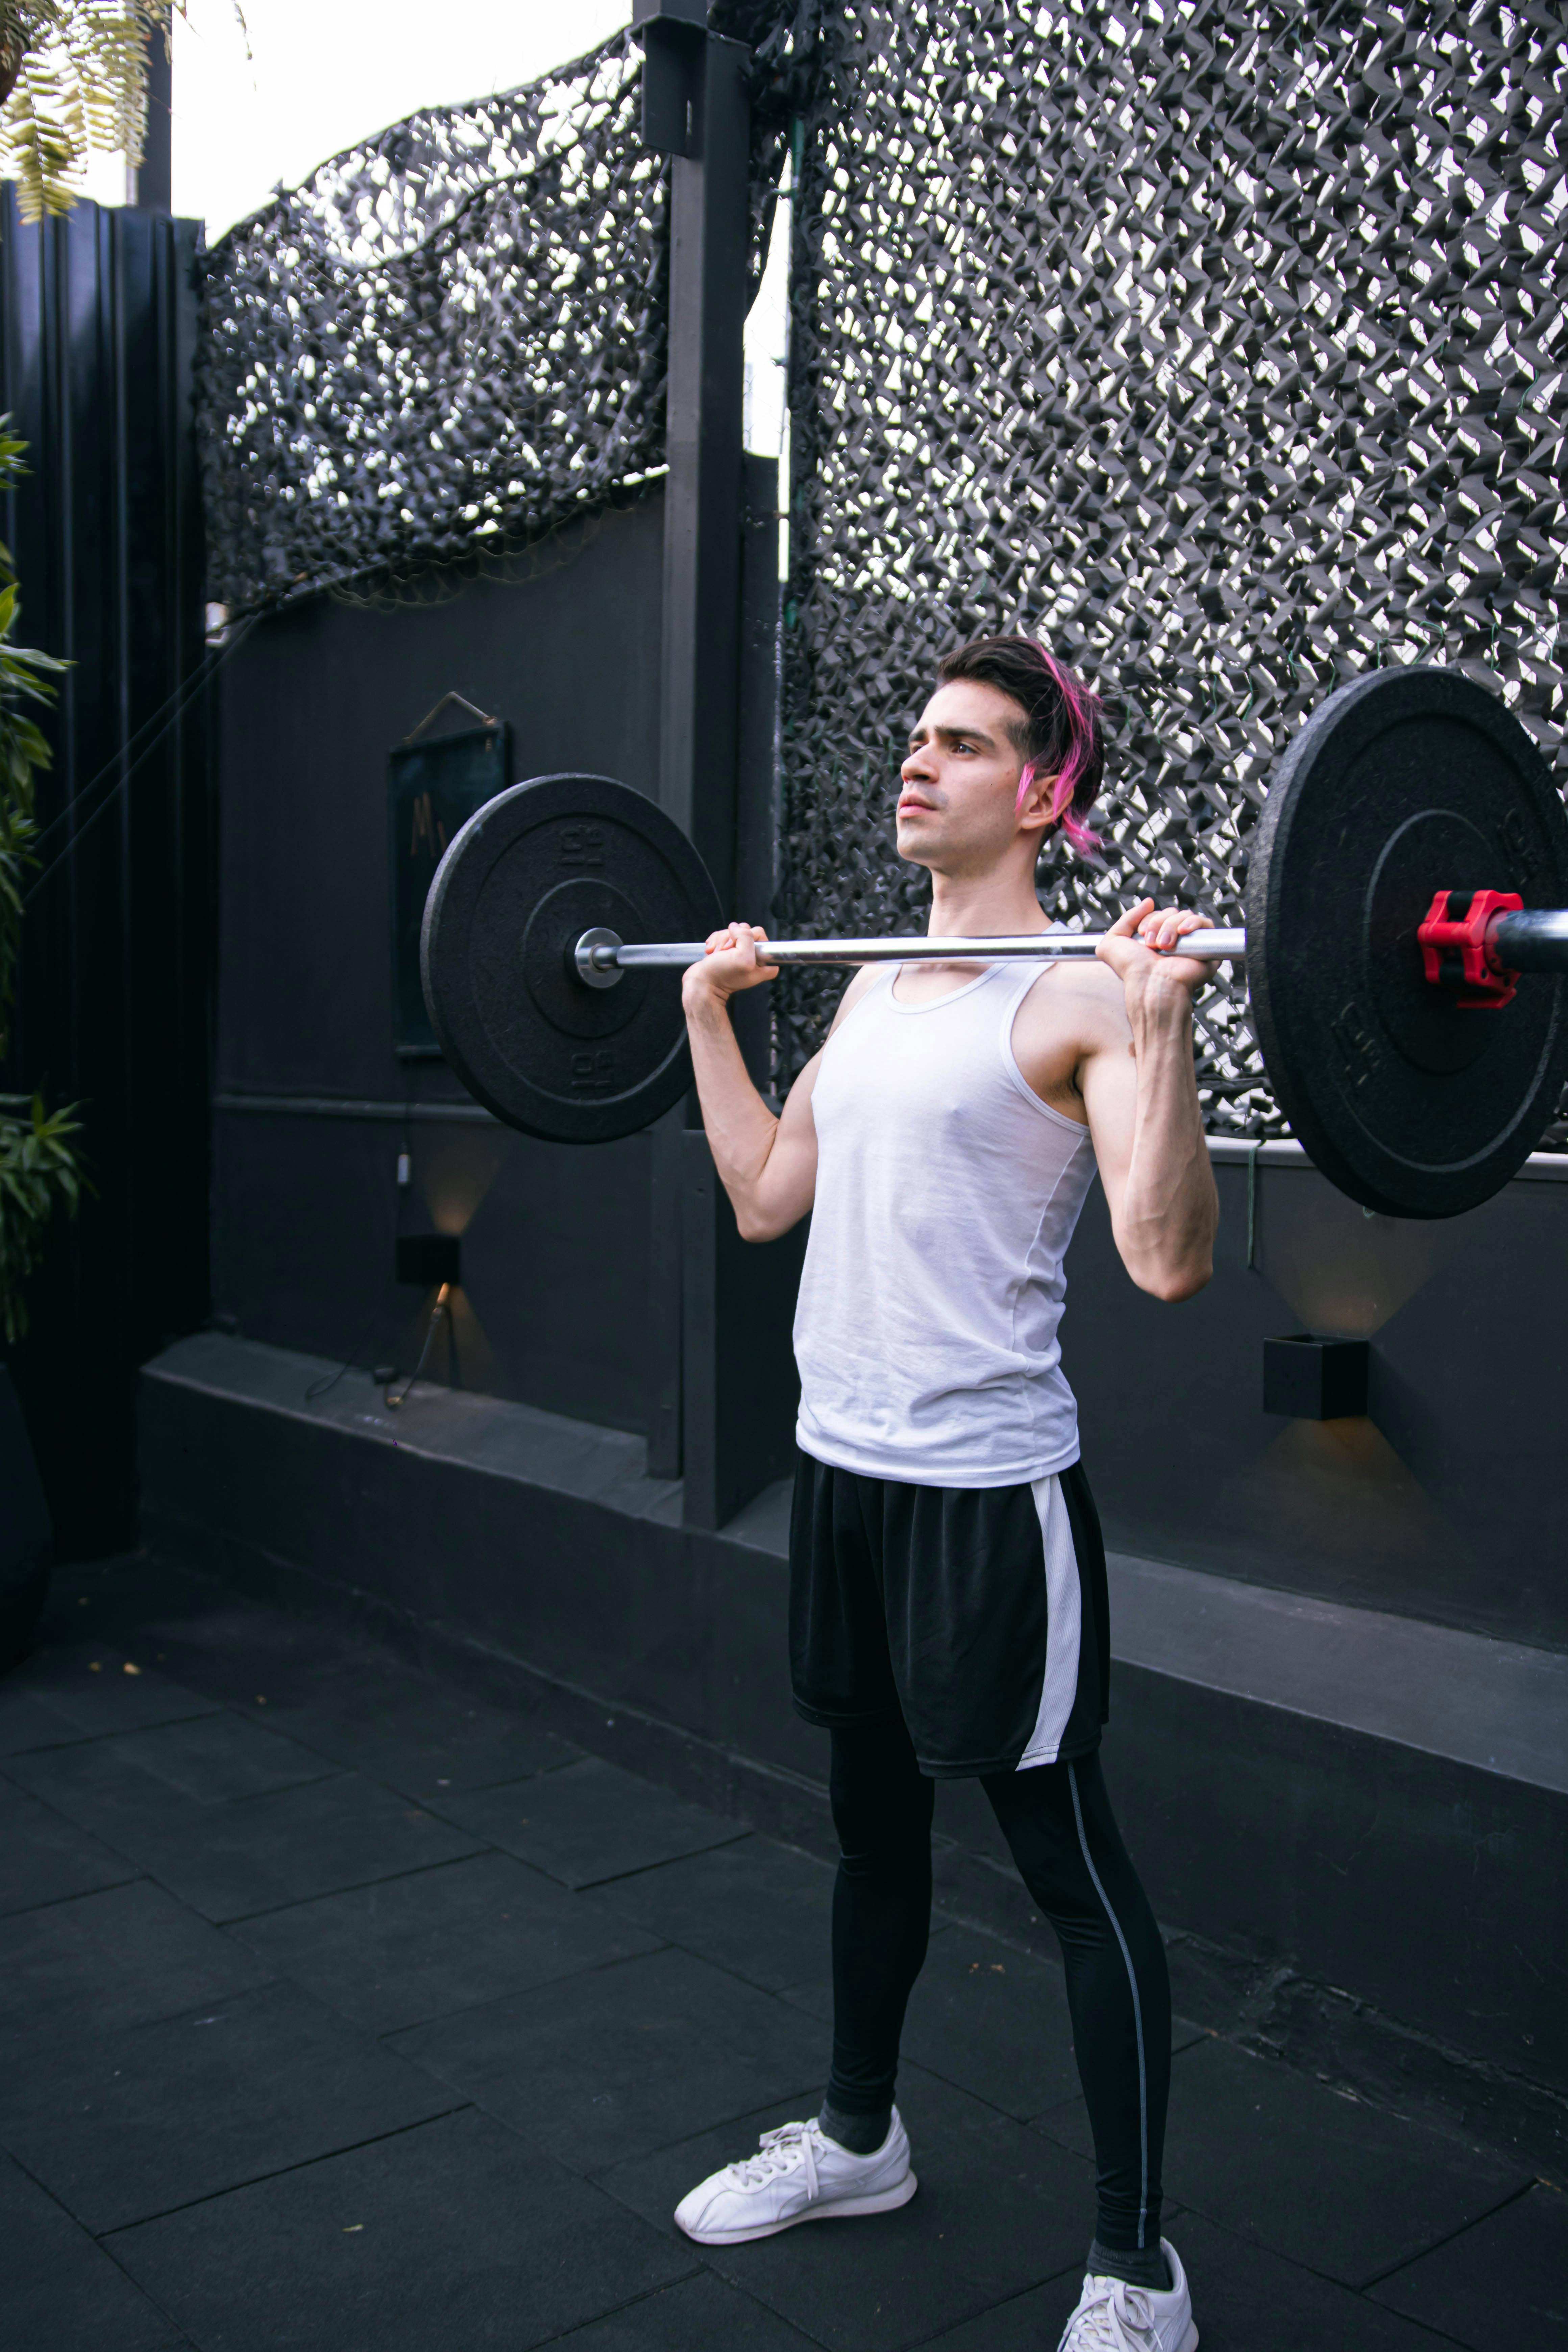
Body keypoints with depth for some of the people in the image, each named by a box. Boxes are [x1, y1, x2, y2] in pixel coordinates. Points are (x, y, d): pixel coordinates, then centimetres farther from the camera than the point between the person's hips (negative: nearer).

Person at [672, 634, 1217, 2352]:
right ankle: (856, 2138, 44)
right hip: (841, 1467, 8)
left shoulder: (1073, 994, -13)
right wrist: (708, 1010, 18)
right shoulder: (872, 988, 12)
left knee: (1073, 1872, 6)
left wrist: (1161, 1021, -32)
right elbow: (766, 1197, 17)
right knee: (872, 1824, 23)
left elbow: (1169, 1258, -24)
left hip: (987, 1488, -8)